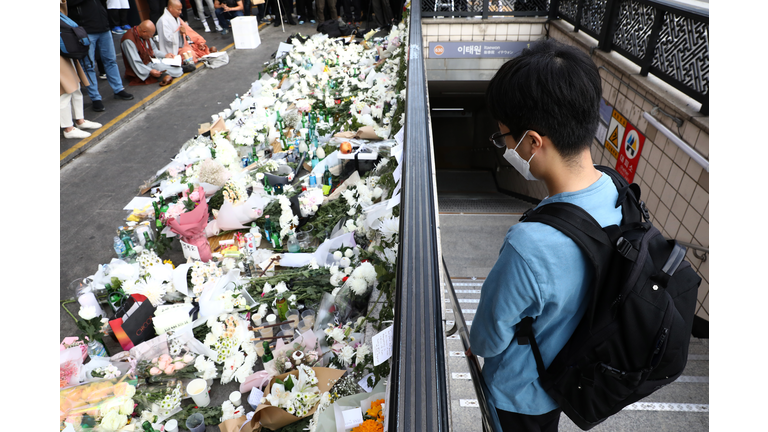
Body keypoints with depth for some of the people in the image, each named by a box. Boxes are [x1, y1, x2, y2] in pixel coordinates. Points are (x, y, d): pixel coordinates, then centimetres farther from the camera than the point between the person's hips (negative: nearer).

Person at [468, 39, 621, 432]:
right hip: (570, 375, 6)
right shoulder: (615, 193, -19)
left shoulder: (529, 247, -45)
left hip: (521, 394, -5)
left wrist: (475, 345, -1)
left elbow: (490, 337, -25)